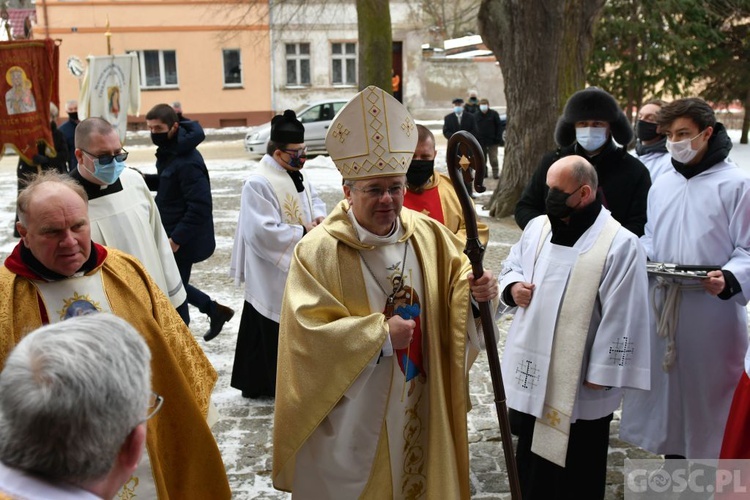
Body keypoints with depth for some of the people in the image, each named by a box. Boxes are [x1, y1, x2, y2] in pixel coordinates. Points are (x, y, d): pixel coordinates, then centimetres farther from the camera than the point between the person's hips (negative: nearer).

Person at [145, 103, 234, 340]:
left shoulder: (188, 162, -23)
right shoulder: (168, 152, 7)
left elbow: (199, 206, -25)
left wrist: (176, 239, -24)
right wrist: (145, 179, 1)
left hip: (184, 240, -10)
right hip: (170, 234, 10)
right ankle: (215, 310, 32)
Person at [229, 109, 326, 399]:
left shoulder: (296, 176, 6)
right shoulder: (258, 184, -22)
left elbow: (313, 198, 23)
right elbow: (264, 232, -27)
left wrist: (318, 215, 1)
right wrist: (303, 231, -19)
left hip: (297, 269, 9)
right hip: (272, 276, -9)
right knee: (272, 331, 1)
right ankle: (264, 383, 17)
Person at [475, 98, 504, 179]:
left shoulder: (494, 114, -3)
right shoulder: (476, 115, 3)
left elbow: (499, 126, -2)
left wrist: (498, 138, -8)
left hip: (492, 141, -2)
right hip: (481, 141, 3)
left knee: (493, 158, -2)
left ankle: (496, 173, 6)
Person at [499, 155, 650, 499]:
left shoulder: (620, 245, -17)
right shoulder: (537, 227, 4)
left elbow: (621, 318, -17)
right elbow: (511, 266, 18)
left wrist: (601, 374, -15)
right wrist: (512, 287, -5)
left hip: (581, 381, -6)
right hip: (533, 369, 6)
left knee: (579, 467, 11)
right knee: (533, 455, 21)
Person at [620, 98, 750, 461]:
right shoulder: (662, 185, 12)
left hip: (712, 307, -5)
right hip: (662, 303, 6)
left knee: (708, 392, 4)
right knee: (667, 385, 15)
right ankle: (673, 454, 33)